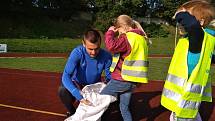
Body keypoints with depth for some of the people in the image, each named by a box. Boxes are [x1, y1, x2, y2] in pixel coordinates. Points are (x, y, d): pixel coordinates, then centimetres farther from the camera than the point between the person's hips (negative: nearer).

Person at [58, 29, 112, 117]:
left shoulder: (106, 56, -22)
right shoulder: (77, 53, -28)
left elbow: (109, 77, -11)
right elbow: (66, 76, -37)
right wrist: (80, 97, -48)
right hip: (78, 85, -1)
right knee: (62, 90, -31)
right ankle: (72, 112, 0)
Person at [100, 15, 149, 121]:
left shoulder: (127, 37, -14)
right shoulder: (141, 38, 14)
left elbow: (111, 46, -28)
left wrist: (110, 32, -12)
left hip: (121, 79, -8)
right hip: (132, 80, 8)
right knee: (124, 107, 16)